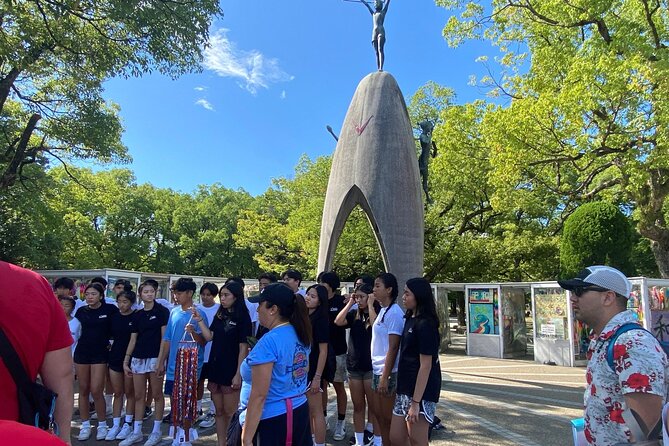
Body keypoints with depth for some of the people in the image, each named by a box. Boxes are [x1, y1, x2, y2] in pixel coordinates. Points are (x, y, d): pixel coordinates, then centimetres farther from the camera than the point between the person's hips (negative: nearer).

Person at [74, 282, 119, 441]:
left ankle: (102, 424, 12)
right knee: (83, 390, 9)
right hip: (82, 352, 3)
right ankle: (85, 425, 21)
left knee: (96, 391, -5)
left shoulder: (110, 309, -6)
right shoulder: (81, 311, 3)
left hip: (100, 353, -3)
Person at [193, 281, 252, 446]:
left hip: (231, 371, -6)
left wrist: (238, 374, -16)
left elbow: (244, 347, -13)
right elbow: (209, 337, 5)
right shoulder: (219, 316, 10)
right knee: (219, 412, 13)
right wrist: (199, 320, -5)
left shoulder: (242, 317, -10)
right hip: (215, 368, 6)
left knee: (230, 413, 3)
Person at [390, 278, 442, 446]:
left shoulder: (425, 324, -17)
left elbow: (426, 366, -19)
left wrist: (416, 401, -19)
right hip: (405, 389, 9)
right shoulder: (410, 319, 10)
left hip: (420, 391, -9)